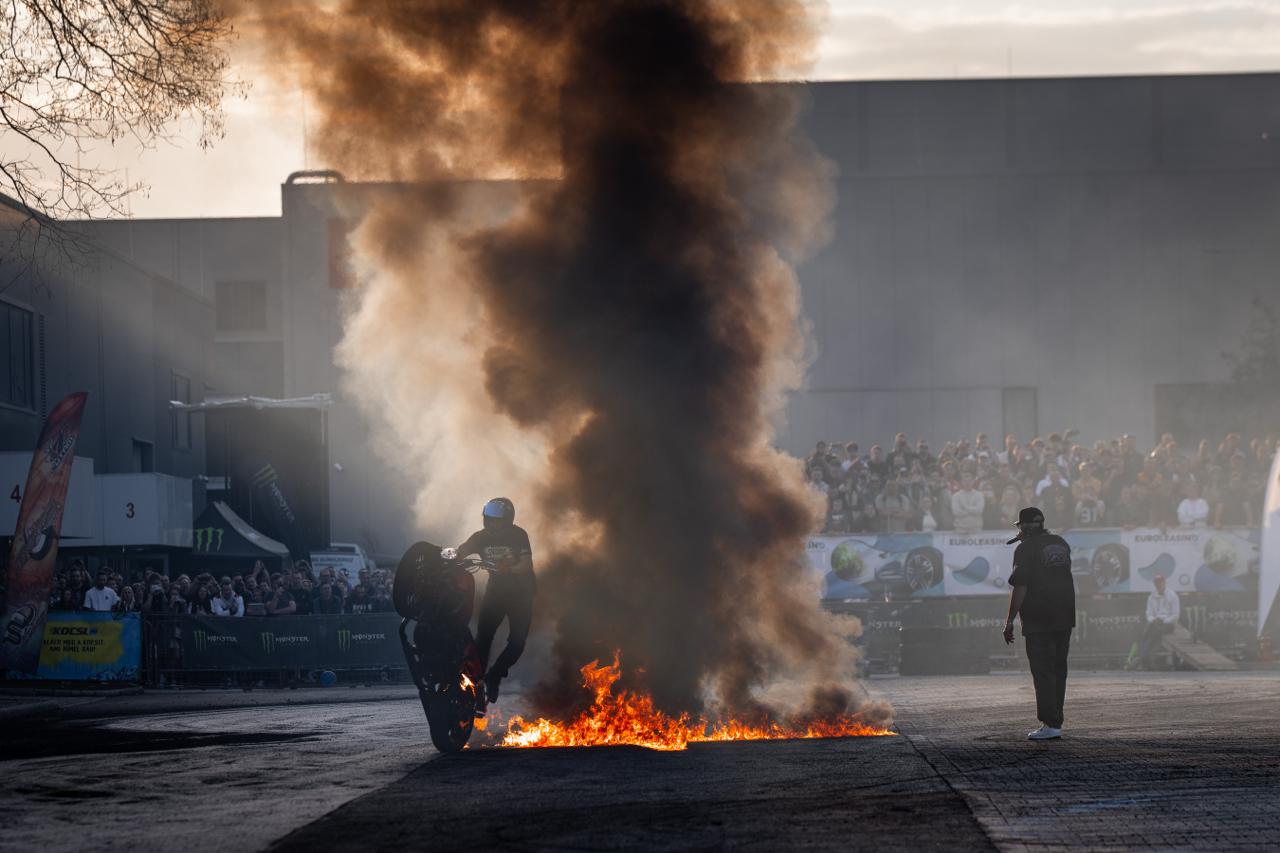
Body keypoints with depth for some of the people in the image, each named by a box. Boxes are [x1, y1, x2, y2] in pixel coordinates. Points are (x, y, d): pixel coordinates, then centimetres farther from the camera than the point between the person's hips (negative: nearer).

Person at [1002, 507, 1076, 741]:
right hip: (1064, 617, 7)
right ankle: (1055, 722, 14)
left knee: (1043, 671, -7)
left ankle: (1050, 724, -14)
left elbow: (1020, 587, -16)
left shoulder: (1025, 549, -9)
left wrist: (1010, 621, -13)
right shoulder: (1061, 544, 12)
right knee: (1058, 670, 13)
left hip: (1038, 621, -7)